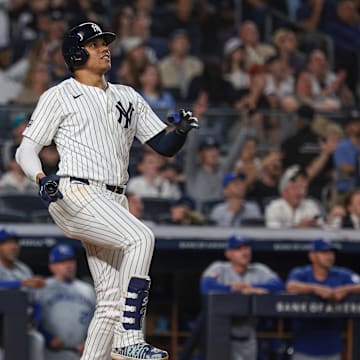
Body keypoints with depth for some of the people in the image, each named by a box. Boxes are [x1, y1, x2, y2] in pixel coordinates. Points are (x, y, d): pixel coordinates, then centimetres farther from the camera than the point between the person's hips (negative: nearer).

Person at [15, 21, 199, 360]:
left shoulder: (128, 97, 22)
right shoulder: (59, 96, 6)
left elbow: (165, 146, 18)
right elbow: (26, 150, 2)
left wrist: (181, 130, -4)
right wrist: (41, 178, -18)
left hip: (113, 204, 7)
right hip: (76, 193, -7)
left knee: (112, 301, 1)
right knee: (140, 237, -29)